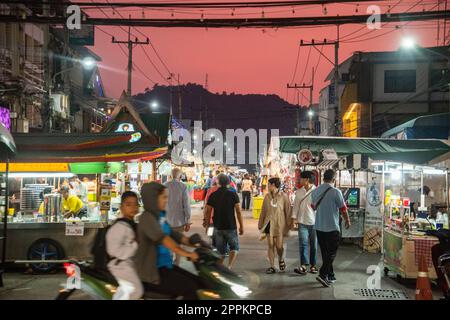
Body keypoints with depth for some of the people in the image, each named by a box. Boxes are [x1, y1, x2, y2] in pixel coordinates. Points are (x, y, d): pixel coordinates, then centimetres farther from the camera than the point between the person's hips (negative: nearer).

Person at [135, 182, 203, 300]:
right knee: (190, 288, -18)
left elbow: (174, 235, 15)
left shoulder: (160, 216, 11)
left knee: (199, 283, 5)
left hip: (166, 265, 9)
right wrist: (186, 253, -39)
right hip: (152, 271, -9)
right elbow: (162, 238, -31)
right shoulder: (147, 217, -16)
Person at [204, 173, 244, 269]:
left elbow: (208, 212, 2)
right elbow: (238, 212, -8)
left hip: (218, 227, 2)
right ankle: (229, 268, -10)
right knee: (234, 249, 9)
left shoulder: (213, 195, 1)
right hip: (231, 227, -2)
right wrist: (241, 226, -1)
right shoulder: (233, 194, -5)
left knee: (221, 252, 13)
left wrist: (207, 225, 13)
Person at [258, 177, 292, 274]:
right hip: (269, 223, 3)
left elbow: (288, 211, -3)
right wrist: (260, 223, 13)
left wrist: (288, 224, -5)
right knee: (270, 245, 2)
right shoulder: (267, 196, 5)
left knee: (279, 246, -3)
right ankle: (272, 266, 10)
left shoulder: (283, 196, -5)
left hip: (280, 224, -3)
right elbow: (263, 211, 12)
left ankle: (281, 259, 29)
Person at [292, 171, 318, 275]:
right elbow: (296, 205, 9)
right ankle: (303, 266, -7)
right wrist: (294, 218, 2)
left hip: (314, 222, -2)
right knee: (303, 243, -6)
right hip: (302, 222, 2)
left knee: (314, 245, 7)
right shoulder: (299, 192, 7)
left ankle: (313, 265, 18)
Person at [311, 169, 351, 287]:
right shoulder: (336, 192, -14)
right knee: (332, 252, 1)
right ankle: (323, 275, -11)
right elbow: (343, 209, -6)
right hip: (332, 227, -6)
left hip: (319, 226, 6)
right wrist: (347, 221, 11)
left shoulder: (315, 191, 3)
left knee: (325, 252, 15)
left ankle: (330, 276, 23)